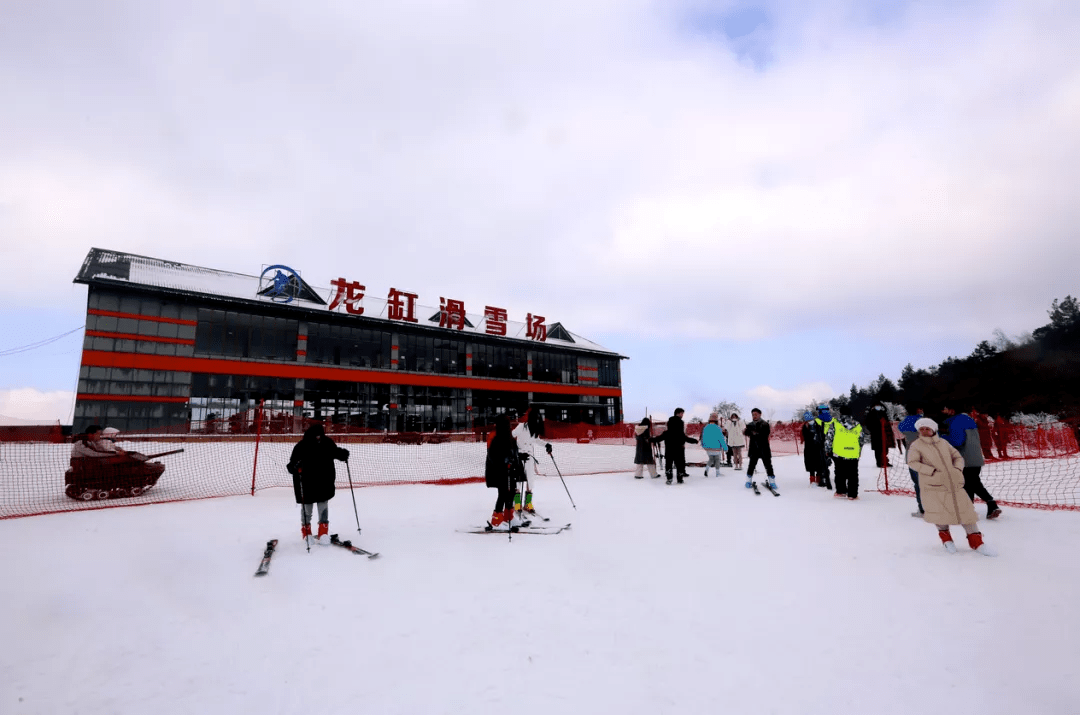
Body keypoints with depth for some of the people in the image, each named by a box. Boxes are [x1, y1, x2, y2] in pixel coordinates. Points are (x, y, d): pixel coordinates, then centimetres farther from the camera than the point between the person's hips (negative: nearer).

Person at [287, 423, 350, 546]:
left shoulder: (327, 443, -9)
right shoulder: (301, 446, -18)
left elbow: (335, 451, 8)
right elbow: (292, 464, -17)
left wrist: (343, 454, -13)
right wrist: (294, 467, -40)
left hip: (324, 483, 2)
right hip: (307, 485, -2)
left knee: (324, 507, 10)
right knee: (307, 509, 14)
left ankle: (323, 532, 23)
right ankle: (306, 532, 35)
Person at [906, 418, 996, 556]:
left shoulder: (943, 442, 10)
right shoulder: (916, 445, -3)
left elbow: (958, 457, 16)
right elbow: (912, 462, -11)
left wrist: (958, 469, -3)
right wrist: (932, 471, -17)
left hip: (954, 484, 4)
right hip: (932, 485, -4)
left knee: (965, 511, 2)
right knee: (940, 513, -4)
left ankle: (976, 541, 14)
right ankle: (946, 538, 21)